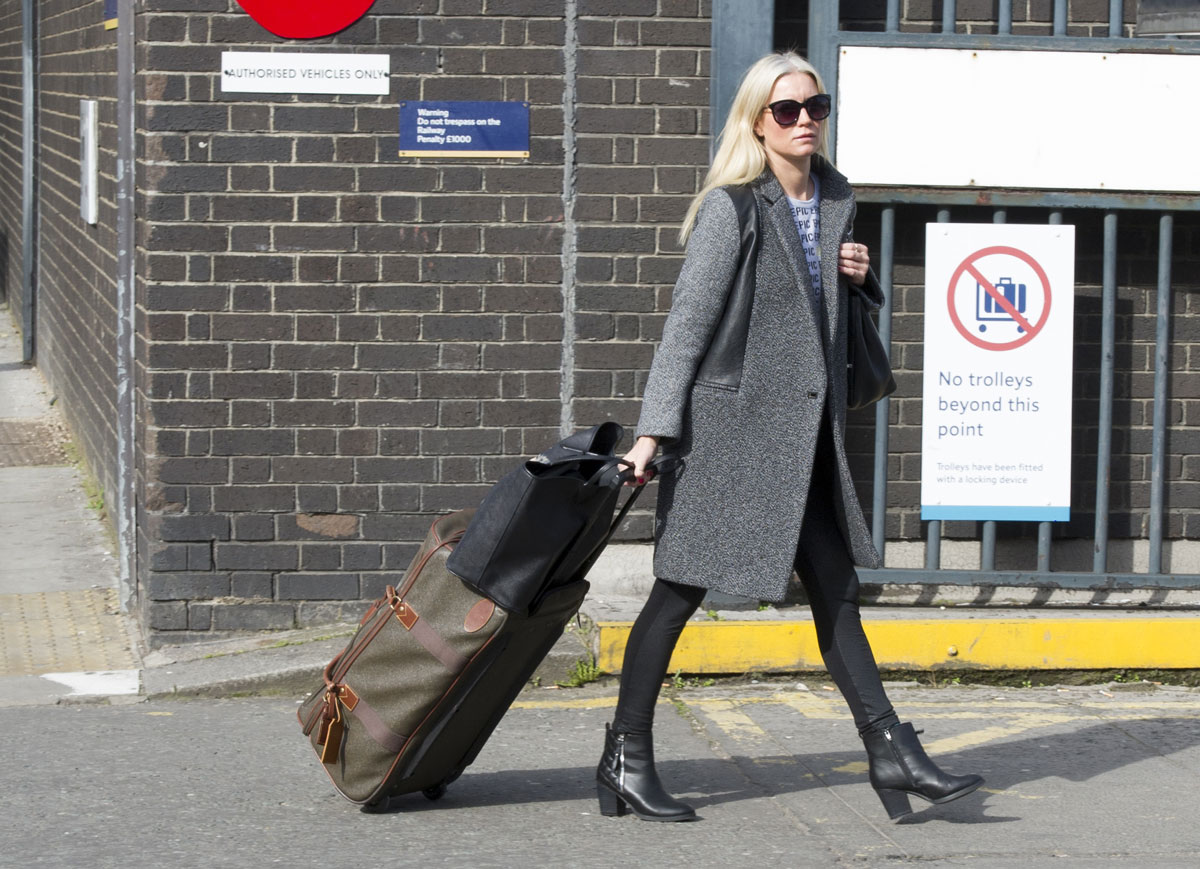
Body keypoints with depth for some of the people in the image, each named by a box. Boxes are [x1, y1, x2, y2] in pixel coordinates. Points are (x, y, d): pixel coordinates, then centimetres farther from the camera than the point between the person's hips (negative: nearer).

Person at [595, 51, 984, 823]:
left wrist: (862, 275, 2)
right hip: (731, 422, -7)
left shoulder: (836, 200, 11)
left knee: (836, 592, 6)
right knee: (680, 591, 1)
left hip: (807, 431, 7)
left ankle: (894, 756, 6)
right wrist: (655, 430, -18)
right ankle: (627, 759, 10)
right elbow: (689, 320, -13)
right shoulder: (732, 208, -10)